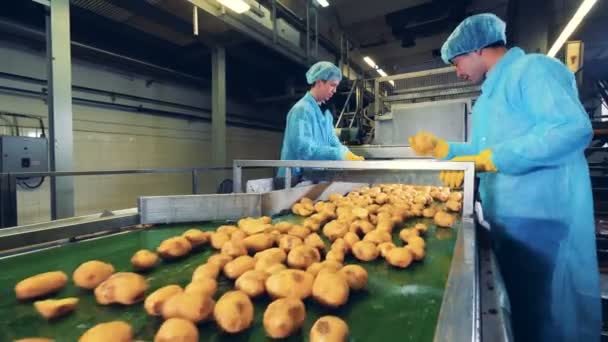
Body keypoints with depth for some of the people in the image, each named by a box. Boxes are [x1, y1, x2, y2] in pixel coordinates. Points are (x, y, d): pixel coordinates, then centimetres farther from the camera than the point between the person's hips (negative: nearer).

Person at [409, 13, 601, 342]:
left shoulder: (532, 68, -9)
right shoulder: (490, 94, 20)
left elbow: (573, 128, -25)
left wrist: (483, 160, -28)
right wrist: (440, 147, 16)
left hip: (542, 220, -9)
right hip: (505, 220, 9)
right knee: (516, 313, 21)